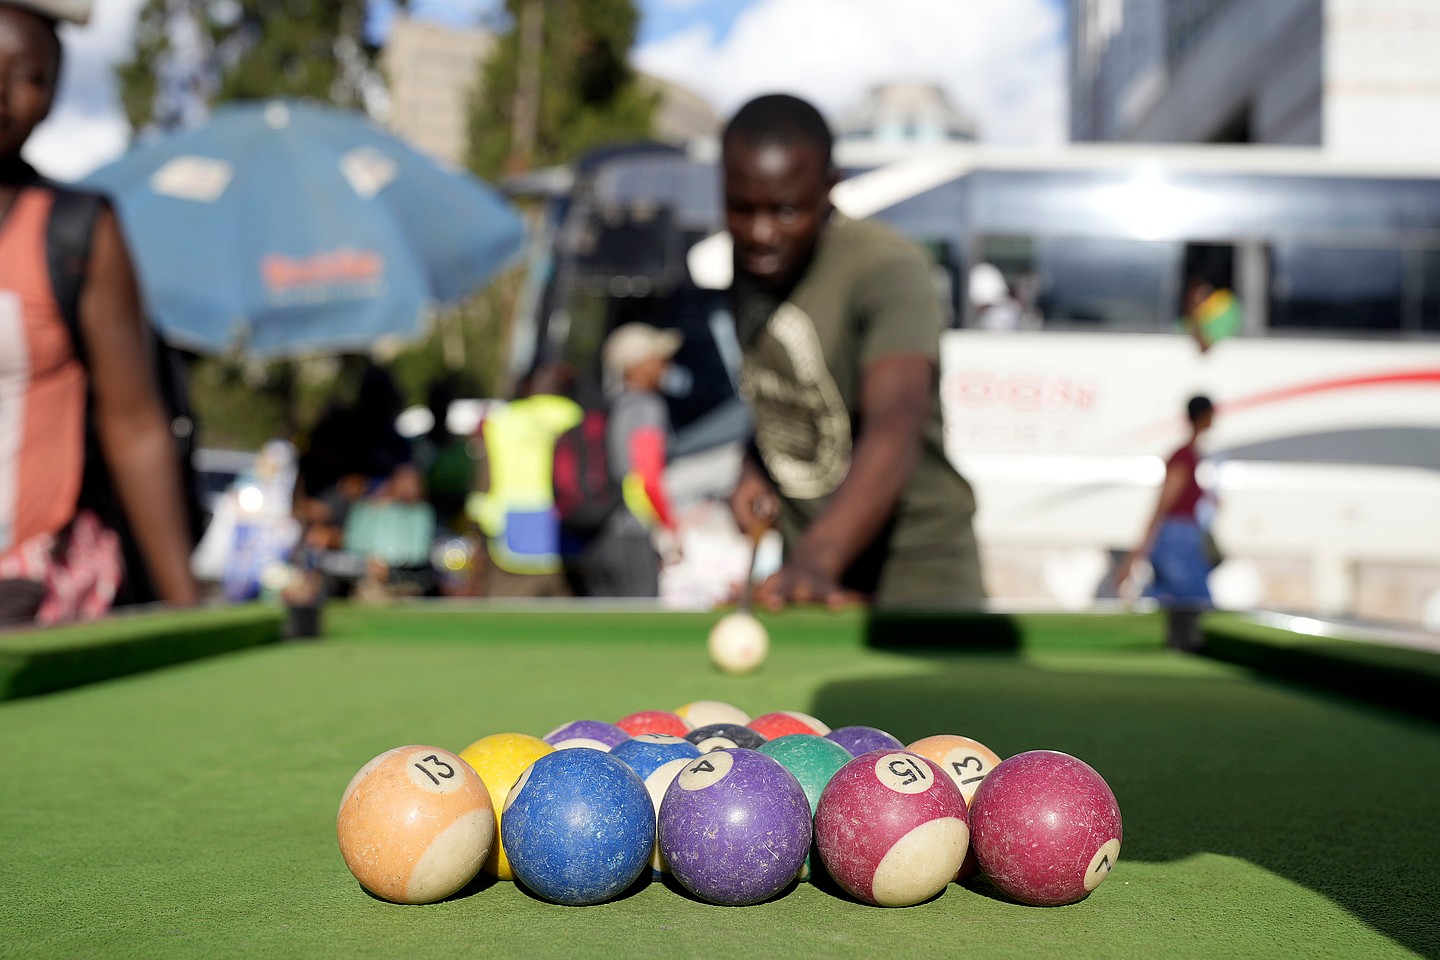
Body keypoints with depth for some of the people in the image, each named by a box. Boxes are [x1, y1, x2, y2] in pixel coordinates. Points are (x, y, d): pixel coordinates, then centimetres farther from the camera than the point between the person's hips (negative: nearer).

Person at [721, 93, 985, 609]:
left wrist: (817, 557, -52)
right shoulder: (741, 262, 0)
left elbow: (895, 426, -38)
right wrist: (753, 465, -3)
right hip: (803, 564, 6)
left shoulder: (887, 271, -22)